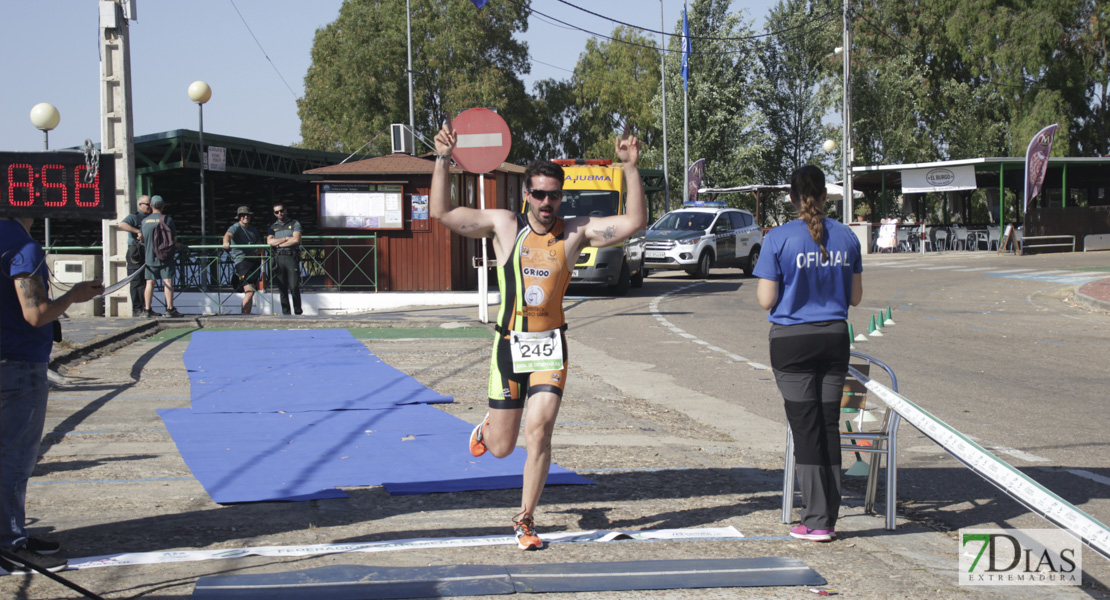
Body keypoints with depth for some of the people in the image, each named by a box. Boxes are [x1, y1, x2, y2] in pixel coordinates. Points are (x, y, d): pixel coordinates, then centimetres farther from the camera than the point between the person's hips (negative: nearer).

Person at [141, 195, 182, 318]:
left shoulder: (145, 221, 5)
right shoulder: (167, 219, -5)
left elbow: (142, 238, 15)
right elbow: (174, 237, 1)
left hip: (150, 256, 3)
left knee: (150, 282, 5)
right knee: (168, 281, -3)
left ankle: (147, 309, 5)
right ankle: (170, 309, -8)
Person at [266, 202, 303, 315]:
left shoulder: (295, 224, 9)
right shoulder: (273, 227, 18)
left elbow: (296, 239, -6)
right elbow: (269, 241, 0)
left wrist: (279, 243, 0)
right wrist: (286, 239, -5)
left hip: (292, 257, -3)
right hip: (278, 258, 3)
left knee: (294, 287, -11)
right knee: (282, 289, 1)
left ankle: (298, 312, -3)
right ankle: (285, 313, 3)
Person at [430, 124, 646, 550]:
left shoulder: (576, 232, 0)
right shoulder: (503, 225, -1)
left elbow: (635, 221, -6)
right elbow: (441, 213, -2)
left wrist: (630, 168, -16)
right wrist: (443, 160, -13)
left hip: (551, 347, 0)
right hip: (509, 345, 0)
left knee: (538, 433, -12)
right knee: (501, 449, 8)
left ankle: (525, 522, 4)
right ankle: (487, 429, 48)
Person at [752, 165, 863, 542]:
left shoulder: (779, 239, -11)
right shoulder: (846, 238, 2)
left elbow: (766, 300, -11)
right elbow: (855, 297, 7)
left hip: (792, 339, -3)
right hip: (834, 337, 3)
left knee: (806, 427, 0)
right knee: (829, 425, 10)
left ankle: (817, 521, 0)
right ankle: (828, 517, 13)